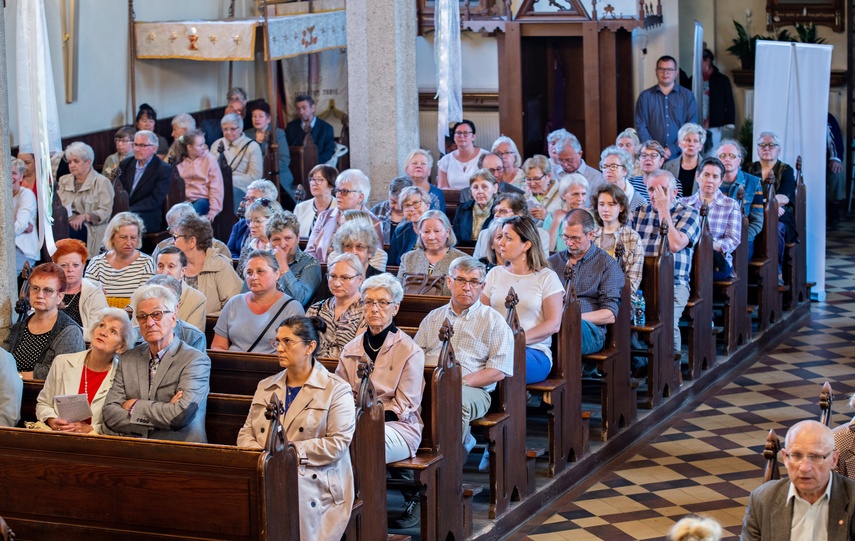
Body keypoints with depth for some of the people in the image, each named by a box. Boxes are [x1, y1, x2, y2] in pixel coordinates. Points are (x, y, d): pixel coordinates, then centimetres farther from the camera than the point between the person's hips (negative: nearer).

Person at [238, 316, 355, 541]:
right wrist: (259, 454, -5)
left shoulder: (336, 390, 4)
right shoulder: (265, 387, 23)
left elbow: (337, 444, -7)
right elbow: (246, 433, 19)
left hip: (311, 481, -4)